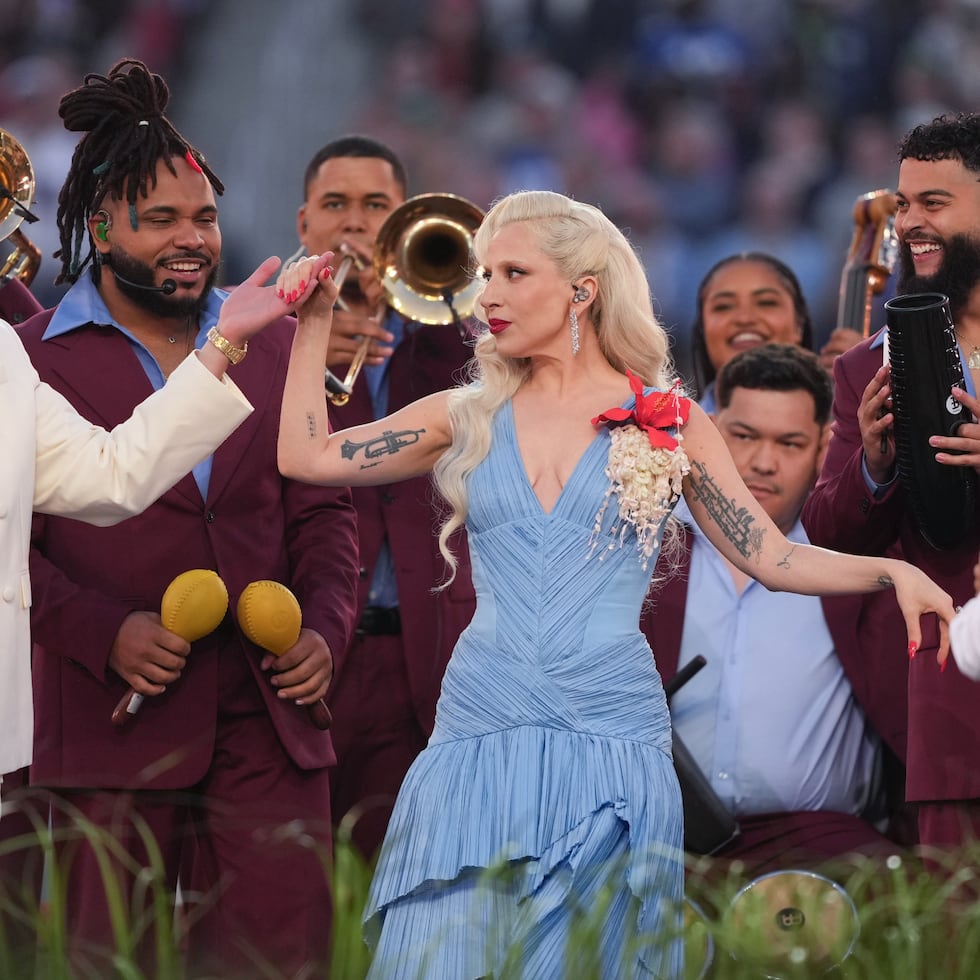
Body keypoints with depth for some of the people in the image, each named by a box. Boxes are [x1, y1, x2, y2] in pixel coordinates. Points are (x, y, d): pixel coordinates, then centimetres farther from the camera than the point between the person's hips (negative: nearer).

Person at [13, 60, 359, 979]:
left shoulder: (273, 342, 14)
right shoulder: (34, 361, 1)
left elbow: (320, 507, 17)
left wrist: (325, 626, 0)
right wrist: (105, 634, -15)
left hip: (267, 728, 3)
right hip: (117, 731, -3)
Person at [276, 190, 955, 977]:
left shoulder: (669, 424, 5)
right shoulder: (470, 418, 11)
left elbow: (774, 558, 4)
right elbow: (308, 456, 10)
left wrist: (892, 571, -11)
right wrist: (316, 321, 8)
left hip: (611, 730, -2)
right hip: (480, 732, 2)